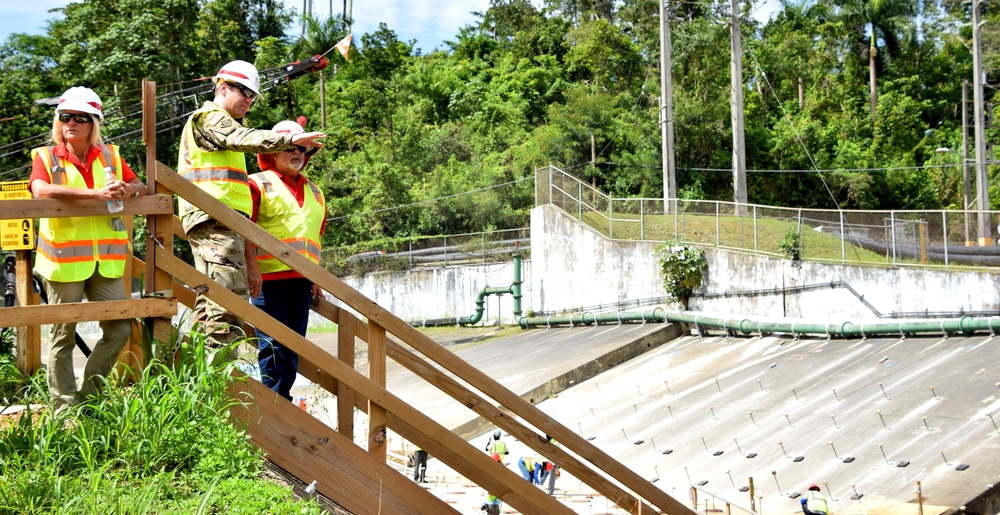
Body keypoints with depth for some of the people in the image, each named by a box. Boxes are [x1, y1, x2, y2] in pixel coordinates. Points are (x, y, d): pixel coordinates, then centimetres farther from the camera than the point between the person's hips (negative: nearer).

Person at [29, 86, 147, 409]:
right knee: (63, 334, 1)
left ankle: (89, 397, 18)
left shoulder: (110, 156, 13)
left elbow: (141, 187, 14)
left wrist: (126, 190, -12)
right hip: (64, 259, -4)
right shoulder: (46, 157, 0)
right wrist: (95, 193, -24)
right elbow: (41, 190, -19)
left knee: (119, 329, 2)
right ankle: (65, 407, 10)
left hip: (106, 259, 4)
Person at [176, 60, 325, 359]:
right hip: (215, 219, -11)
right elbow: (243, 139, -22)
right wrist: (290, 139, -33)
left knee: (210, 303, 9)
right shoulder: (210, 118, 0)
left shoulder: (217, 123, 32)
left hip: (219, 222, 11)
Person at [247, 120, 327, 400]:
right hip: (269, 279, -6)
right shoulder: (259, 184, 1)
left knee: (293, 346, 7)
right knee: (272, 345, -8)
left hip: (301, 281, 6)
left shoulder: (314, 192, 22)